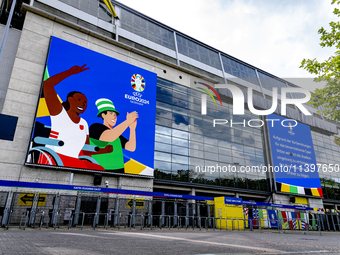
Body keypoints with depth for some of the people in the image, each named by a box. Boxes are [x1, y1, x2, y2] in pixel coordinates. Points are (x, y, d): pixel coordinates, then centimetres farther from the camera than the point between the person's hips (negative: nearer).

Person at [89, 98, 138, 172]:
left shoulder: (117, 134, 18)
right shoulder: (94, 127, -1)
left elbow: (132, 148, 5)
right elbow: (110, 137, -22)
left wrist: (132, 128, -6)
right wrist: (127, 121, -20)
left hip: (118, 170, 6)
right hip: (101, 171, -6)